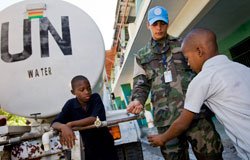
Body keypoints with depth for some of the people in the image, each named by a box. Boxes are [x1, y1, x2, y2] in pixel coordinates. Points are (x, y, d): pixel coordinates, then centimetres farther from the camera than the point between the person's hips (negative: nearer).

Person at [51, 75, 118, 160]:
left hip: (106, 144, -1)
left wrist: (70, 124, -32)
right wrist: (64, 127, -38)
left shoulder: (96, 98, -14)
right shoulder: (70, 105, -10)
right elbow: (54, 123, -15)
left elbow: (95, 119, -27)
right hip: (89, 148, 2)